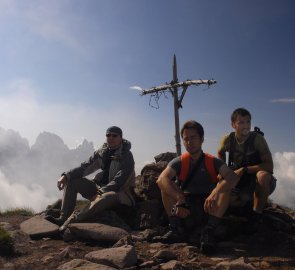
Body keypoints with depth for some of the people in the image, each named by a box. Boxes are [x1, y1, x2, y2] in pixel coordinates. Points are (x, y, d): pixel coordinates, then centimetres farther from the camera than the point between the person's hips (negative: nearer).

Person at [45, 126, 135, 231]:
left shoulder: (126, 156, -13)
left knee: (106, 197, -42)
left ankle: (72, 220, -46)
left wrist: (100, 192, -31)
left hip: (119, 192, -7)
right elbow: (85, 167, 3)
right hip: (101, 187, 7)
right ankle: (63, 218, -16)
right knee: (71, 181, -4)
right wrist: (66, 176, -12)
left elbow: (119, 181, -22)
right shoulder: (102, 152, 6)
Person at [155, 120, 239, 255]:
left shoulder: (213, 162, -4)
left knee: (225, 185, -22)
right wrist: (180, 198, -38)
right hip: (186, 212, 1)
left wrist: (215, 193, -42)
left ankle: (209, 232, -28)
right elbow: (161, 179, -23)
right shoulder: (179, 162, -3)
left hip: (208, 210, 0)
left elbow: (233, 177, -24)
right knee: (167, 185, -17)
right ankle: (177, 230, -20)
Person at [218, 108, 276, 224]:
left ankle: (257, 212, -13)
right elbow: (220, 153, 15)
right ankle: (247, 202, 12)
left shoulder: (257, 138, -19)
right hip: (239, 182, 3)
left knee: (263, 175, -38)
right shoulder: (228, 140, -9)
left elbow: (269, 166, -24)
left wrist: (244, 170, -29)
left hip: (257, 182, -3)